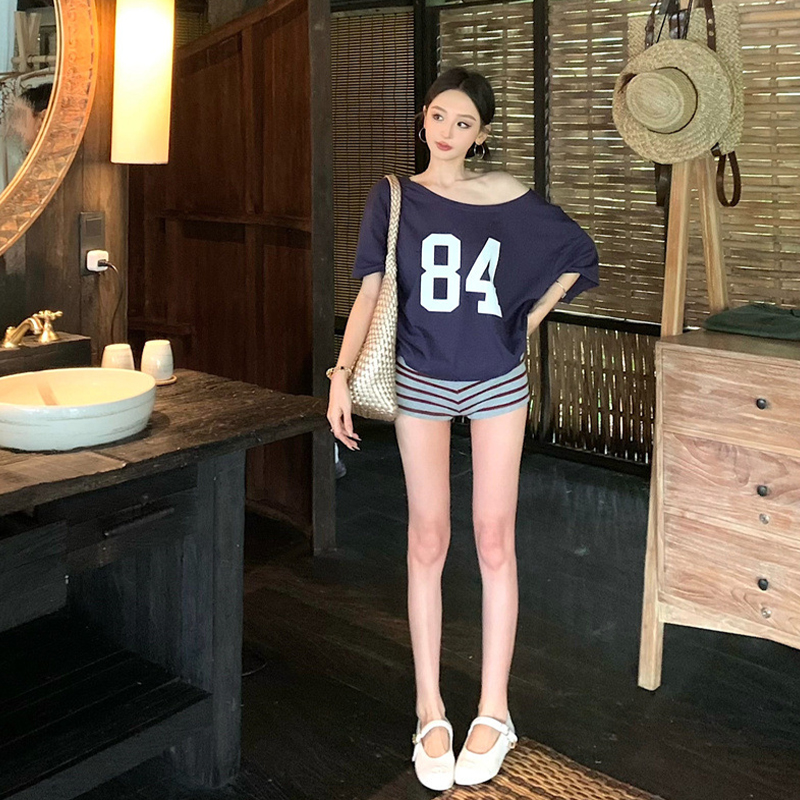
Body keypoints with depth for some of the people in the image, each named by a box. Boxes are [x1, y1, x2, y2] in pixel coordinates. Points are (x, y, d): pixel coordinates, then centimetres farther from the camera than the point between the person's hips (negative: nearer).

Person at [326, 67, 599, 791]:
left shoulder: (507, 196, 2)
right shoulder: (394, 198, 2)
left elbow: (579, 254, 13)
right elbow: (370, 292, -5)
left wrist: (527, 320, 5)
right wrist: (342, 376, -16)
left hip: (497, 383, 0)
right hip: (422, 383, 0)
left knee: (494, 542, 2)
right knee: (428, 543, 2)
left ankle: (494, 712, 13)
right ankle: (431, 714, 12)